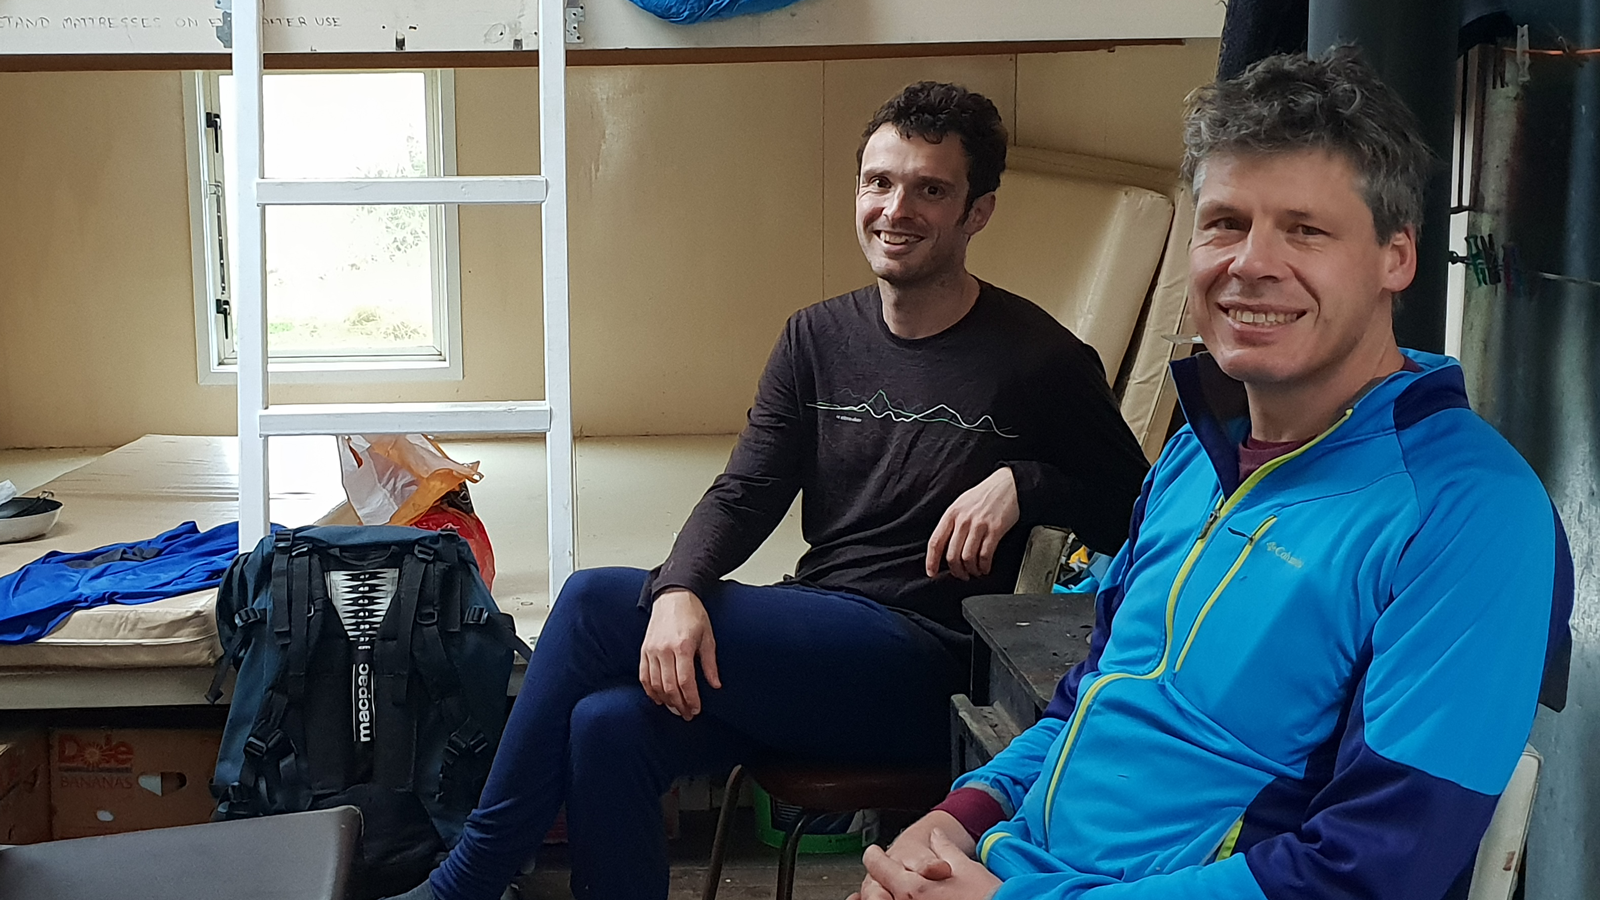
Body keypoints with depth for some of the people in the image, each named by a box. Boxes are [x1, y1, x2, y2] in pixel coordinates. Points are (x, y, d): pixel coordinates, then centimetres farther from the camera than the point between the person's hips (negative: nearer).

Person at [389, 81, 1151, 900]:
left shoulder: (1039, 360, -3)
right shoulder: (818, 338, 11)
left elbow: (1136, 511, 2)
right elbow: (744, 493, 5)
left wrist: (1020, 482, -17)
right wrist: (678, 588, -16)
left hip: (918, 659, -5)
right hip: (808, 642, 6)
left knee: (596, 602, -18)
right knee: (607, 727, -23)